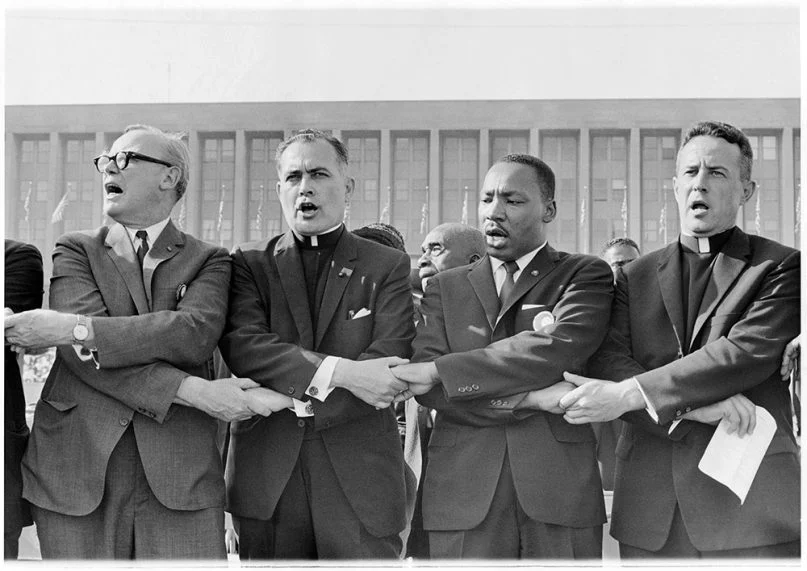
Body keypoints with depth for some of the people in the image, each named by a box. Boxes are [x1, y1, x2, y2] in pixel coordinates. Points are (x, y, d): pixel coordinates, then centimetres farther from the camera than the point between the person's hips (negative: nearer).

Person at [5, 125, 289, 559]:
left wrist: (71, 328, -17)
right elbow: (81, 350, -6)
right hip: (77, 473, 1)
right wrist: (191, 390, -16)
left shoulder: (209, 261, 9)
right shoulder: (75, 251, 11)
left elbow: (195, 334, -12)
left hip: (179, 477, -1)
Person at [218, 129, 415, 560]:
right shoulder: (249, 263, 9)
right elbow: (240, 344, -9)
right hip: (266, 480, 1)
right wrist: (340, 372, -21)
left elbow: (390, 364, -8)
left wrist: (280, 396, -14)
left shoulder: (388, 266, 6)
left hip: (360, 479, 0)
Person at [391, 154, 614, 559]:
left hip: (560, 484, -1)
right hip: (463, 491, 1)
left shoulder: (586, 275, 8)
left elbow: (559, 347, -11)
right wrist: (532, 397, -11)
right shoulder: (445, 287, 15)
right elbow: (424, 384, 1)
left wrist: (440, 371, -11)